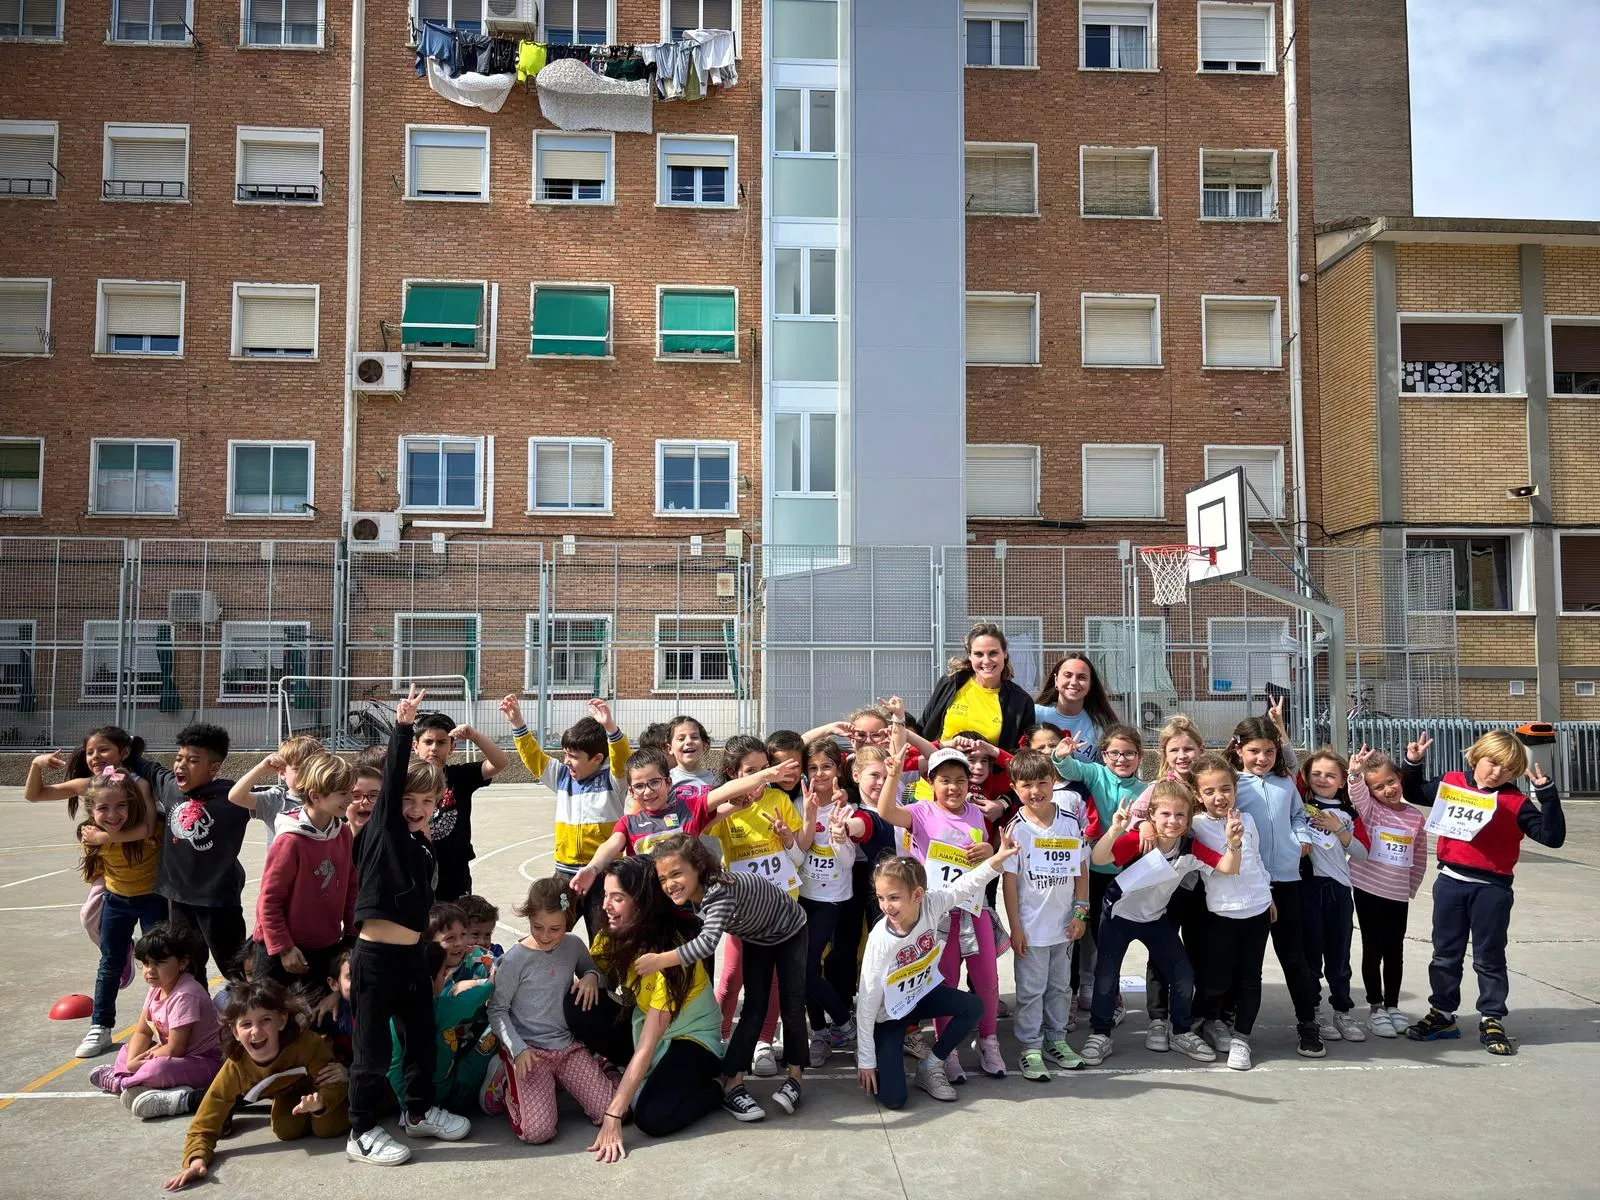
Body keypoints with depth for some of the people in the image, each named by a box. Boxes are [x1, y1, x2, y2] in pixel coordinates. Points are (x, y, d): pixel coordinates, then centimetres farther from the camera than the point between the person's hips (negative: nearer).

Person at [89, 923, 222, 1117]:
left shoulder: (185, 996, -24)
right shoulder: (157, 989, 4)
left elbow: (175, 1049, -23)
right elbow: (142, 1032, 9)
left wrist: (140, 1062, -9)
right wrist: (132, 1061, -9)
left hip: (206, 1062, -10)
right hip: (180, 1054, 10)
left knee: (155, 1070, -32)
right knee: (127, 1050, 13)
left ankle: (119, 1082, -6)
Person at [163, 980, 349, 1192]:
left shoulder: (306, 1042, -46)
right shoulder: (234, 1068, -36)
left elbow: (335, 1085, -35)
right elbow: (204, 1125, -31)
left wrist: (321, 1100, -59)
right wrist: (197, 1160, -52)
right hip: (288, 1091, 3)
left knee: (327, 1128, -24)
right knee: (287, 1130, -20)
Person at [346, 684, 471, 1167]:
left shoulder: (423, 848, 12)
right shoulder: (383, 826, -6)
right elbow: (392, 777, -20)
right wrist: (402, 727, -30)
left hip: (413, 953, 7)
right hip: (375, 954, -7)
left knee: (423, 1036, 17)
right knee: (373, 1046, 3)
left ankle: (418, 1111, 36)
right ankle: (362, 1132, 17)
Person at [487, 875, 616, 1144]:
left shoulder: (573, 945, 2)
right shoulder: (514, 959, -11)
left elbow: (591, 970, 21)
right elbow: (497, 1011, -6)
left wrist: (592, 977, -3)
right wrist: (518, 1049, -17)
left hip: (568, 1045, 5)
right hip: (529, 1050, -4)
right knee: (537, 1132, -22)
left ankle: (561, 1081, 18)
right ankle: (512, 1090, 10)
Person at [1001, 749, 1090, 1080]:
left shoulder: (1071, 822, -2)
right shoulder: (1016, 829, -12)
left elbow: (1081, 869, 6)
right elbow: (1010, 881, -9)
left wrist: (1081, 911, 2)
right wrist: (1015, 928, -10)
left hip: (1064, 925, 4)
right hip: (1031, 927, -4)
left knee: (1060, 986, 17)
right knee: (1031, 990, 5)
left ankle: (1056, 1040, 31)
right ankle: (1031, 1049, 15)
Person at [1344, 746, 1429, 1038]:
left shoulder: (1415, 817, 3)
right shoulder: (1370, 809, -6)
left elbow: (1420, 859, 12)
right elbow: (1357, 796, -31)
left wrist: (1410, 888, 8)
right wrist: (1355, 774, -50)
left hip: (1398, 894, 3)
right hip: (1368, 890, -3)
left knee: (1394, 950, 11)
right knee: (1373, 949, 5)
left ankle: (1392, 1005, 25)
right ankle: (1375, 1007, 16)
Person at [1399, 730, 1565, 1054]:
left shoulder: (1516, 802, -5)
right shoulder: (1450, 784, 3)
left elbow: (1553, 837, -12)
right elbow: (1414, 794, 20)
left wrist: (1547, 793, -20)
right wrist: (1413, 763, 6)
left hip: (1492, 888, -2)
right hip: (1450, 882, 3)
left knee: (1490, 958, 7)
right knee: (1445, 954, 13)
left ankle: (1492, 1021, 20)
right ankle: (1442, 1014, 24)